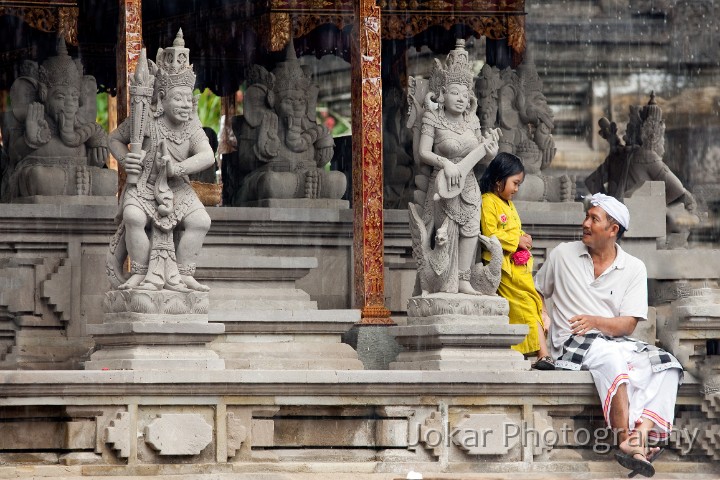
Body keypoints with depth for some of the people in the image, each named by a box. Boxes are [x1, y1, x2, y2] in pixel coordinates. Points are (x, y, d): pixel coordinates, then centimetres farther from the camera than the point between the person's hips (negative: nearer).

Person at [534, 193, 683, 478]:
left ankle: (641, 433, -46)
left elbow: (628, 325, 1)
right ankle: (627, 440, -49)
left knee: (666, 364, -27)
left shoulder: (634, 269, 10)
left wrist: (596, 322, -18)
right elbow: (537, 292, 23)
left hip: (618, 342, 3)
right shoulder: (563, 255, 12)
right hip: (574, 345, -3)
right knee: (612, 357, -38)